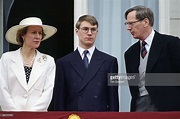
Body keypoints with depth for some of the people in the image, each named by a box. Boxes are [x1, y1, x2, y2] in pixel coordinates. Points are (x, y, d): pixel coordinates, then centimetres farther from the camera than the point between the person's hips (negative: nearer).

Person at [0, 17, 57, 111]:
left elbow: (48, 91, 2)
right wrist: (16, 114, -7)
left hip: (38, 115, 0)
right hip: (12, 115, 0)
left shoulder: (48, 61, 7)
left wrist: (31, 113, -9)